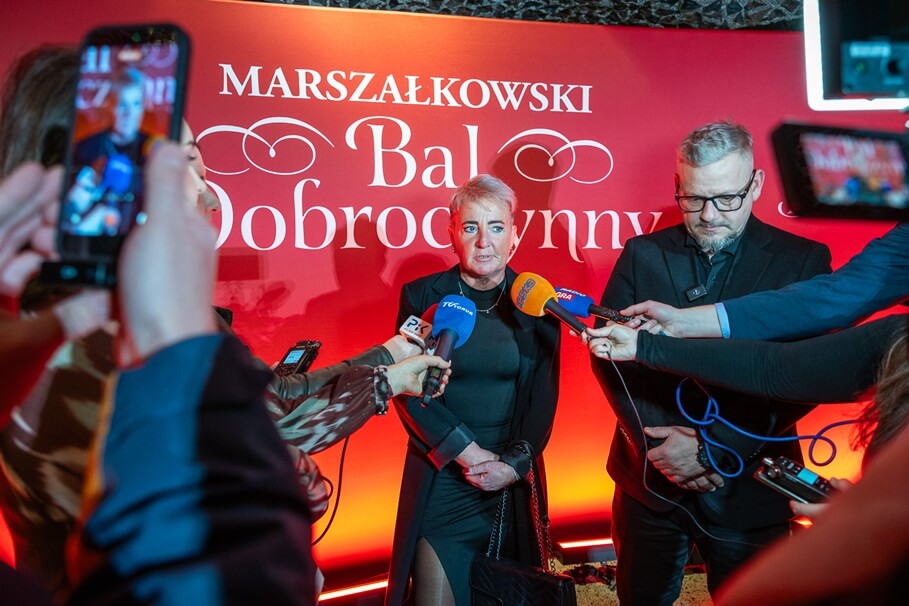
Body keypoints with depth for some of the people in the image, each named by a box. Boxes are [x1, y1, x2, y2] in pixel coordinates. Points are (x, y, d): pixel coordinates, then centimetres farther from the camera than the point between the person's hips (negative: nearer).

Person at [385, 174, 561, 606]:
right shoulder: (421, 296, -5)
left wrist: (515, 464, -11)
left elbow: (544, 397, 0)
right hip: (440, 478, -2)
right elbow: (409, 390, -7)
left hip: (515, 480, 2)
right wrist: (466, 452, -14)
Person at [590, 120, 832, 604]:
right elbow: (608, 353, -4)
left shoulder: (803, 261, -6)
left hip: (747, 487, -1)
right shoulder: (642, 254, 0)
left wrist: (714, 446, -19)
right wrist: (655, 442, -15)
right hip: (649, 478, 2)